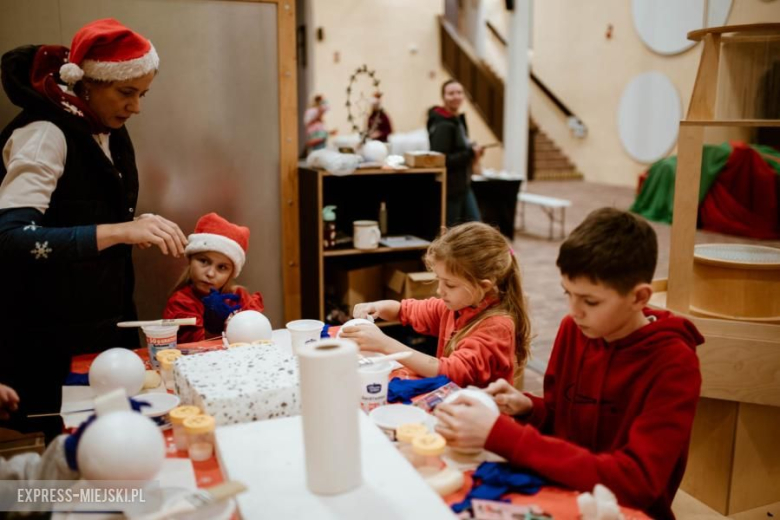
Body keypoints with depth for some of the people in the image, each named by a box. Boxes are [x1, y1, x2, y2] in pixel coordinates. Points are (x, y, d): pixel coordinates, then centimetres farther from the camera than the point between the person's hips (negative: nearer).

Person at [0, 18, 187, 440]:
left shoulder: (109, 133, 7)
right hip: (52, 344, -7)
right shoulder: (44, 134, -18)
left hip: (105, 327, 8)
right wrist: (119, 231, -37)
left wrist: (143, 229, 3)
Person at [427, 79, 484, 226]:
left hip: (463, 185, 9)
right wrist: (470, 153, -20)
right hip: (449, 187, -9)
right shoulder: (442, 126, -19)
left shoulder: (459, 120, 12)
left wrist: (472, 151, 4)